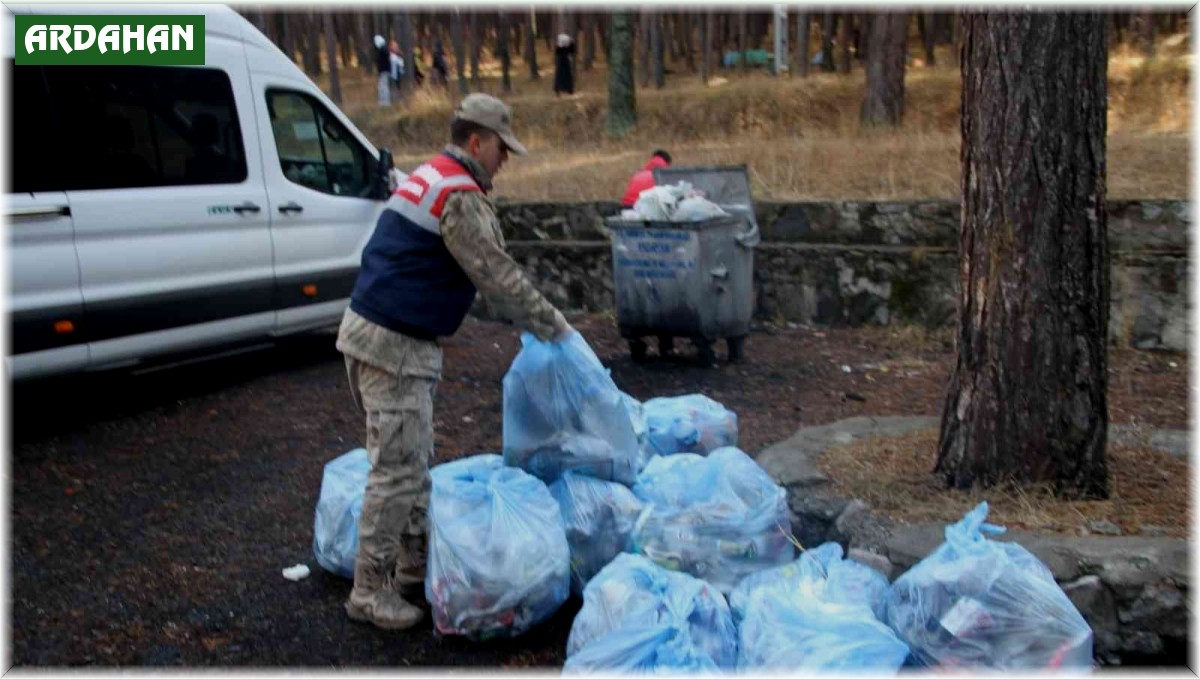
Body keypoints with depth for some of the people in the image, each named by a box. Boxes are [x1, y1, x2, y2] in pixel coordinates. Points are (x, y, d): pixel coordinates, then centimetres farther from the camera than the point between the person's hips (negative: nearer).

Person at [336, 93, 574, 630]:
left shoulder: (432, 177, 17)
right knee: (398, 469, -3)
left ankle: (415, 566, 29)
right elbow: (499, 278, -15)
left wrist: (537, 317, 20)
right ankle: (369, 591, 7)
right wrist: (552, 325, -2)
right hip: (394, 345, -10)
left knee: (415, 459, 18)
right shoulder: (460, 196, -16)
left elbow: (489, 272, 22)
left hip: (374, 329, 10)